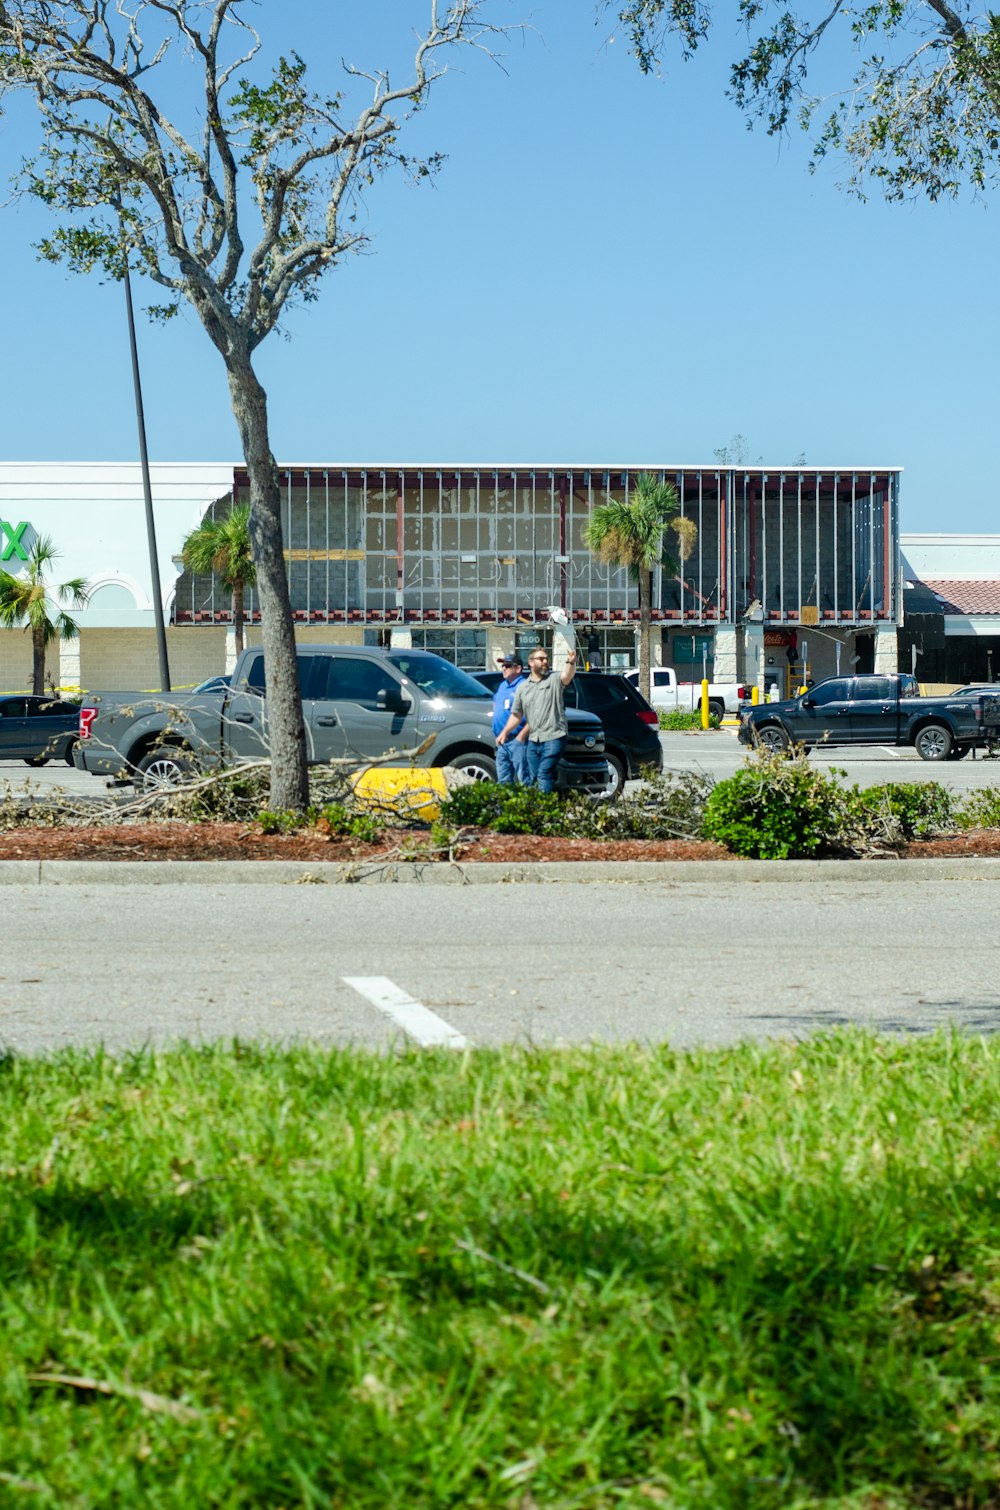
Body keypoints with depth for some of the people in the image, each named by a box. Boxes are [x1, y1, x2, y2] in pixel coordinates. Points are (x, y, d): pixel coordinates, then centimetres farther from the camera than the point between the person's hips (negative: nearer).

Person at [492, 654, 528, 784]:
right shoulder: (502, 685, 17)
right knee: (503, 780, 11)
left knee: (522, 780, -9)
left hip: (517, 741, -9)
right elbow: (495, 701, 34)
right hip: (501, 742, 9)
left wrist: (521, 737, -19)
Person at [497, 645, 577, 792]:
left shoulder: (554, 680, 1)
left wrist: (571, 663, -44)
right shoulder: (523, 687, 14)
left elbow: (567, 676, -23)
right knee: (532, 778, 9)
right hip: (533, 740, 5)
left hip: (553, 737, -5)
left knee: (544, 774, -15)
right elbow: (516, 715, 21)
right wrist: (504, 732, 12)